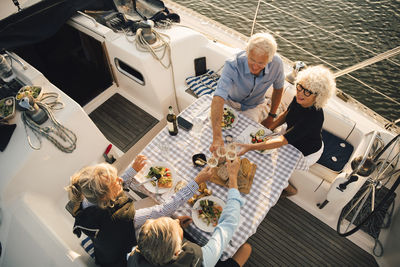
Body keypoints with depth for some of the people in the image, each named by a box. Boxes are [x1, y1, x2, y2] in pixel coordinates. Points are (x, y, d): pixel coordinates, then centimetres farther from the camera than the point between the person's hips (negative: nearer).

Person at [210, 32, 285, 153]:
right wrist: (217, 137, -58)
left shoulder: (276, 64, -24)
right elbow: (218, 99, -47)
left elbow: (278, 88, -1)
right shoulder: (233, 65, -35)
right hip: (231, 103, -1)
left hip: (254, 106, 1)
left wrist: (271, 115, 5)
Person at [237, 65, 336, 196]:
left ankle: (289, 189, 29)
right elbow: (285, 115, 2)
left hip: (307, 154, -7)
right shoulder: (298, 99, -19)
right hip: (293, 140, 7)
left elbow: (282, 141, -46)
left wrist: (251, 147, -53)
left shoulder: (313, 117, -41)